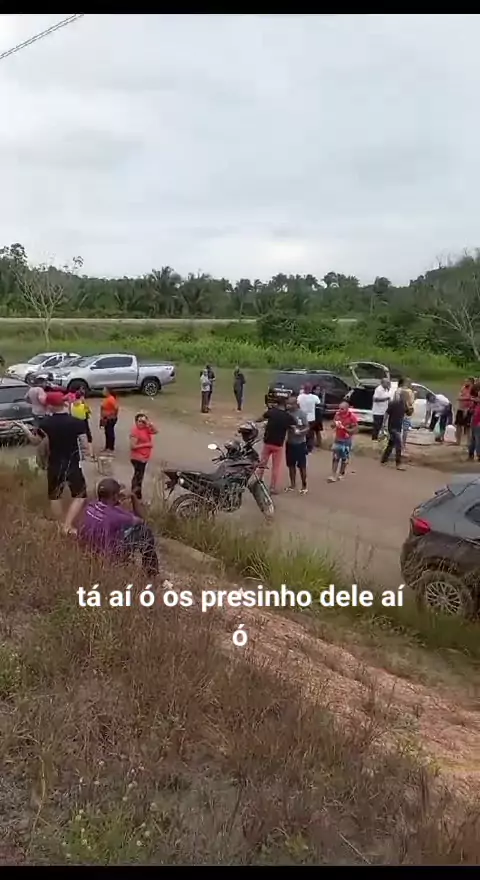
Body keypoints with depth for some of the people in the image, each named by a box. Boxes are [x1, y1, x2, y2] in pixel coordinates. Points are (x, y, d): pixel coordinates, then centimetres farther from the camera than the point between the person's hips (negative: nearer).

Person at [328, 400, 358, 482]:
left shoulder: (352, 416, -18)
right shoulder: (337, 414, -4)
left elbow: (355, 429, -18)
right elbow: (332, 426, 6)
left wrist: (344, 428, -26)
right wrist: (334, 424, -18)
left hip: (346, 440, -3)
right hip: (337, 439, 3)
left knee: (344, 458, 12)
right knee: (335, 457, 0)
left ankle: (341, 473, 31)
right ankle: (333, 476, 2)